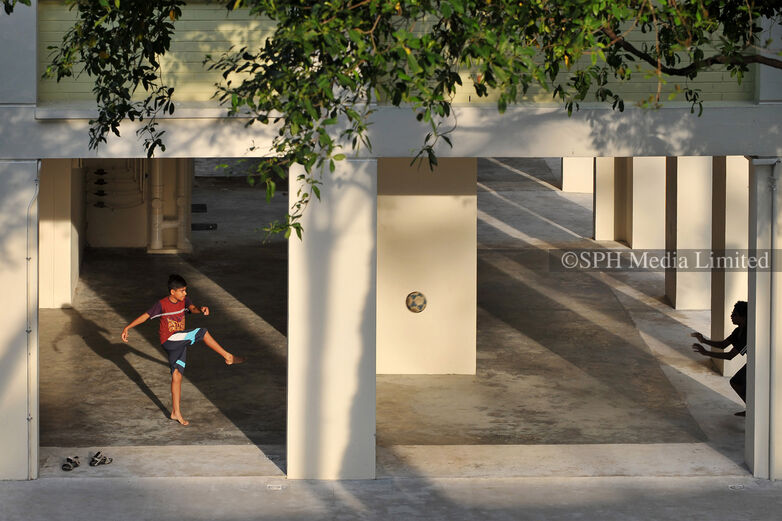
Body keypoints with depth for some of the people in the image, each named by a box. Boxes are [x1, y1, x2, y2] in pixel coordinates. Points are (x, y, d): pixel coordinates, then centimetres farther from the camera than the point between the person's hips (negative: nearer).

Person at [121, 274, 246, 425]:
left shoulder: (184, 300, 4)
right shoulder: (162, 304, -11)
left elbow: (192, 308, -12)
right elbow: (146, 316, -7)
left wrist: (201, 309, -36)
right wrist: (127, 327, -10)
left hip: (180, 342, 6)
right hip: (169, 340, -6)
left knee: (177, 375, 7)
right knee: (202, 332, -17)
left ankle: (176, 412, 13)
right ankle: (228, 357, -10)